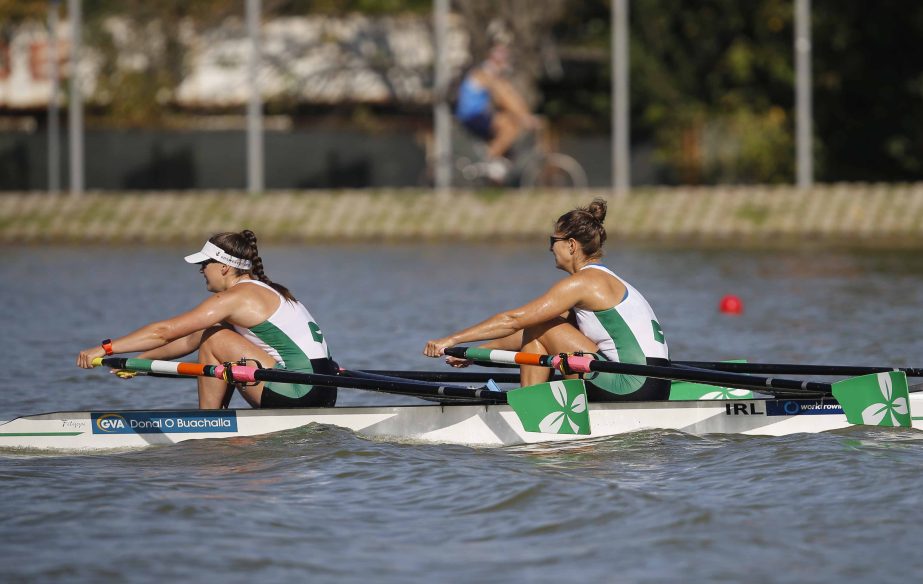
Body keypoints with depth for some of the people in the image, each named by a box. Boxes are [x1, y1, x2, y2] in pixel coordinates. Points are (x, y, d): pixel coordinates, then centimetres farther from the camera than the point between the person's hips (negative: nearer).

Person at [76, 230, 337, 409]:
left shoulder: (233, 298, -9)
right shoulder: (262, 292, 19)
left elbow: (164, 331, -10)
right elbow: (192, 341, 25)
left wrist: (106, 348, -5)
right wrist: (139, 360, 24)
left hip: (298, 393, -10)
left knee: (214, 340, -6)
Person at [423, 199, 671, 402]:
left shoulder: (582, 282, -9)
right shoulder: (601, 280, 20)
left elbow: (513, 320, -11)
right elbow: (527, 331, 24)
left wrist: (453, 339, -6)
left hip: (632, 387, -9)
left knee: (538, 329, 0)